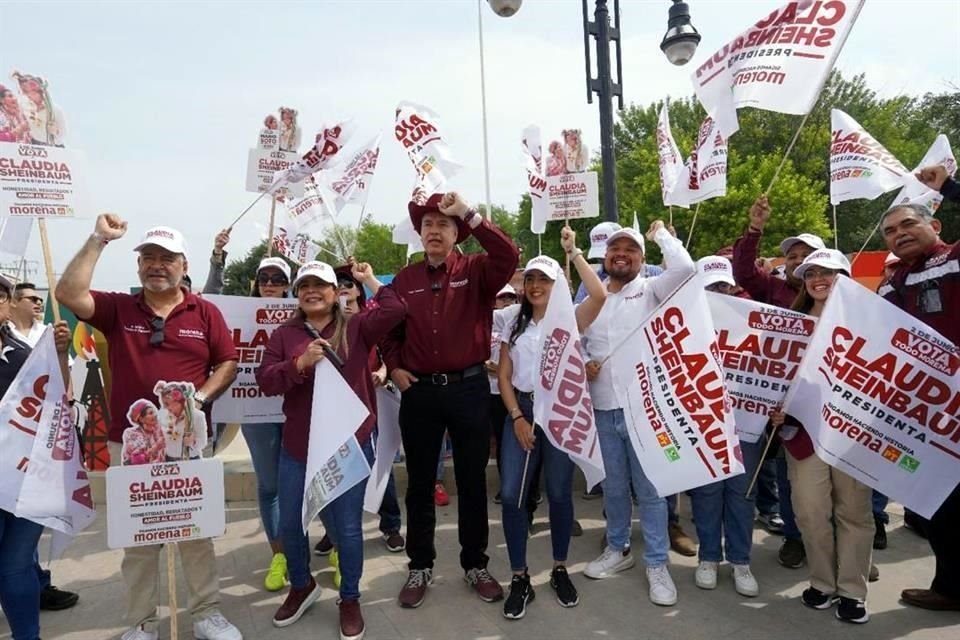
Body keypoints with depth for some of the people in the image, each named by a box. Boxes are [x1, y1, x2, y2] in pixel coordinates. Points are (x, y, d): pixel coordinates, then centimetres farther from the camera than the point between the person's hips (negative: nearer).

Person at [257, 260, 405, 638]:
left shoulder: (355, 328, 0)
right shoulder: (284, 334, 6)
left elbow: (394, 312, -15)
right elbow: (265, 381, -4)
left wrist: (369, 279, -6)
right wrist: (300, 362, -19)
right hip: (298, 448, 3)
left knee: (347, 527, 6)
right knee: (290, 524, 16)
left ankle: (350, 600, 29)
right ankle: (302, 586, 43)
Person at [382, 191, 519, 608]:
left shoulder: (476, 271, -1)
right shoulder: (405, 279, 7)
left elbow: (509, 256, -22)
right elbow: (389, 329, 14)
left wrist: (469, 214, -25)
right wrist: (393, 367, -1)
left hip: (469, 388, -2)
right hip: (419, 390, 2)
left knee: (472, 480, 10)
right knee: (420, 482, 12)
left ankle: (475, 565, 28)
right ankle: (420, 567, 28)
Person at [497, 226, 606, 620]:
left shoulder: (569, 319, -1)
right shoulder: (514, 321, 9)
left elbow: (600, 296, -23)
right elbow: (503, 375, 7)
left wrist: (573, 252, -15)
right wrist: (517, 417, -5)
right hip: (520, 410, 3)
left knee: (559, 493, 6)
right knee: (511, 494, -3)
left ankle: (560, 571, 27)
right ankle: (519, 578, 11)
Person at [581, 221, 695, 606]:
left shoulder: (651, 291, -1)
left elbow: (685, 268, -20)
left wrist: (661, 234, -5)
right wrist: (582, 364, -4)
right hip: (603, 408, 4)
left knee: (649, 488, 5)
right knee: (614, 485, 17)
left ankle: (657, 564, 18)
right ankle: (618, 549, 34)